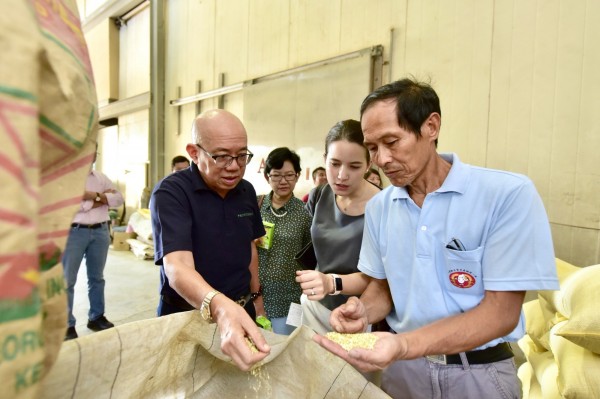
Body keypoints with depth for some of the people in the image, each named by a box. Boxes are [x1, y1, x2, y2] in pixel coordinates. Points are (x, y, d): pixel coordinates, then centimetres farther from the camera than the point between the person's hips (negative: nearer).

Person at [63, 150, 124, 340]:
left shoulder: (101, 177, 13)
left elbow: (119, 198, 5)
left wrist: (91, 197, -9)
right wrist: (100, 195, -9)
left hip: (100, 231, 5)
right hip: (74, 232, -5)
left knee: (97, 277, 13)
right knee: (68, 280, 2)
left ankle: (96, 317, 26)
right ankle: (67, 325, 11)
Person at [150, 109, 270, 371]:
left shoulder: (246, 191, -2)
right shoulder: (170, 193, -22)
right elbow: (177, 266, -35)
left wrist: (255, 297, 13)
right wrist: (219, 307, -53)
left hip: (241, 312, 6)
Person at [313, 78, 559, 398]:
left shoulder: (510, 195, -19)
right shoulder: (378, 207, -4)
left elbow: (501, 312, -19)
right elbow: (382, 286, 5)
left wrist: (404, 345, -31)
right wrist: (364, 311, -17)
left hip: (479, 372, -3)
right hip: (402, 366, 4)